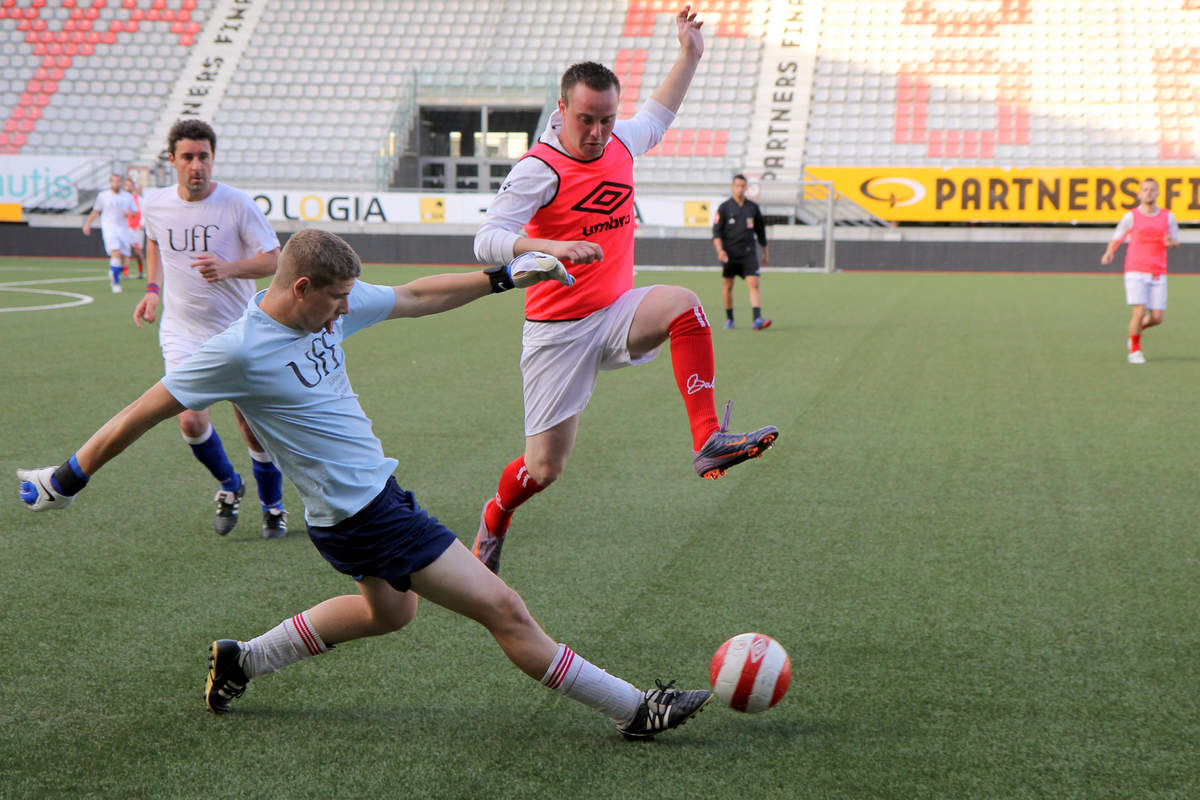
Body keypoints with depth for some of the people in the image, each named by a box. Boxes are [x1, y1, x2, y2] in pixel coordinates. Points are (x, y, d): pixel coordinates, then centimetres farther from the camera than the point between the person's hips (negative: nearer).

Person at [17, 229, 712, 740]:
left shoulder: (332, 307, 0)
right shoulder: (240, 352, -21)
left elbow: (416, 297, 12)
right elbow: (140, 415, -13)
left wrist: (505, 276, 10)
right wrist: (66, 480, -6)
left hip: (379, 490, 10)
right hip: (360, 515, -10)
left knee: (390, 610, 33)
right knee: (502, 609, -7)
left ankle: (241, 662, 40)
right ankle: (634, 708, 1)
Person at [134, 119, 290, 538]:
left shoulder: (238, 204, -13)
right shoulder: (154, 204, -2)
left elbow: (272, 260, -11)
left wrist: (228, 268, -29)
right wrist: (153, 289, 9)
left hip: (238, 330, -2)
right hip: (181, 330, 2)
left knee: (253, 428, 1)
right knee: (190, 420, -13)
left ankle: (273, 506, 26)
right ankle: (228, 485, 17)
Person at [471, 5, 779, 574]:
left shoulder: (620, 143, 3)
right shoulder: (539, 169, -17)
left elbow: (656, 117, 28)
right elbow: (486, 240, -27)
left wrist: (689, 56, 26)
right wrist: (553, 247, -42)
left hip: (617, 314, 5)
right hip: (557, 330, -5)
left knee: (683, 305, -28)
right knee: (543, 468, -1)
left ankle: (707, 441, -30)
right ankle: (493, 521, 33)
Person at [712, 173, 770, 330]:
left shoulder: (753, 207, 9)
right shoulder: (724, 207, 1)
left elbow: (760, 230, 18)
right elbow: (716, 231, -3)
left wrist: (765, 252, 21)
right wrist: (720, 250, -18)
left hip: (749, 253, 1)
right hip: (729, 253, -1)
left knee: (754, 285, -13)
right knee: (728, 286, 7)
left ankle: (757, 319, -22)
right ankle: (729, 319, 23)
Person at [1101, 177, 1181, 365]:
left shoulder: (1168, 217, 7)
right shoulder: (1131, 216, 0)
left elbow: (1176, 242, 14)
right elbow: (1116, 238, 8)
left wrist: (1171, 242, -11)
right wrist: (1109, 253, -13)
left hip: (1158, 274, 3)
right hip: (1135, 272, -3)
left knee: (1157, 318, -2)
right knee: (1139, 312, -13)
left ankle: (1136, 330, 31)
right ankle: (1134, 350, 7)